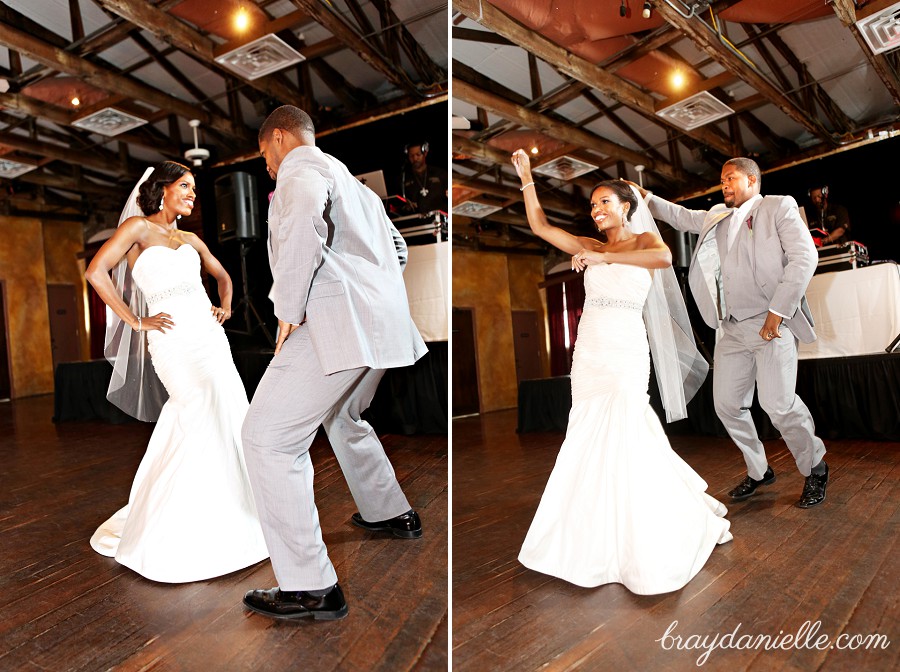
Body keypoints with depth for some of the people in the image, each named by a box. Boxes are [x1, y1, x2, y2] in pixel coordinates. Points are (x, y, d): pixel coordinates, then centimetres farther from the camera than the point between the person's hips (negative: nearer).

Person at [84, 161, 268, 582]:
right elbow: (96, 273, -9)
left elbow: (222, 275, 31)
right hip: (174, 339, -6)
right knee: (213, 419, -13)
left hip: (209, 335, 6)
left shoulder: (190, 240, 17)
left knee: (189, 424, 8)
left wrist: (226, 306, 14)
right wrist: (137, 322, -10)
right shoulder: (138, 227, -1)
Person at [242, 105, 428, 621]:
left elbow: (306, 216, -25)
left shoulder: (300, 168, 0)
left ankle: (312, 588, -7)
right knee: (343, 417, 30)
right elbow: (397, 247, 36)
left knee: (269, 438, -7)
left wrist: (289, 307, -20)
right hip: (383, 322, 10)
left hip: (338, 323, -10)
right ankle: (393, 514, 44)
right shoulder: (348, 179, 29)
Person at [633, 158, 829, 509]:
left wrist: (777, 312, -16)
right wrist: (645, 197, 22)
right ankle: (758, 471, 25)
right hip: (732, 329, 7)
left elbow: (804, 256, -10)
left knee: (778, 404, -14)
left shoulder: (778, 207, 1)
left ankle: (815, 470, 12)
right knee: (727, 405, 6)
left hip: (770, 324, -6)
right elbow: (680, 216, 35)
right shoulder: (716, 217, 19)